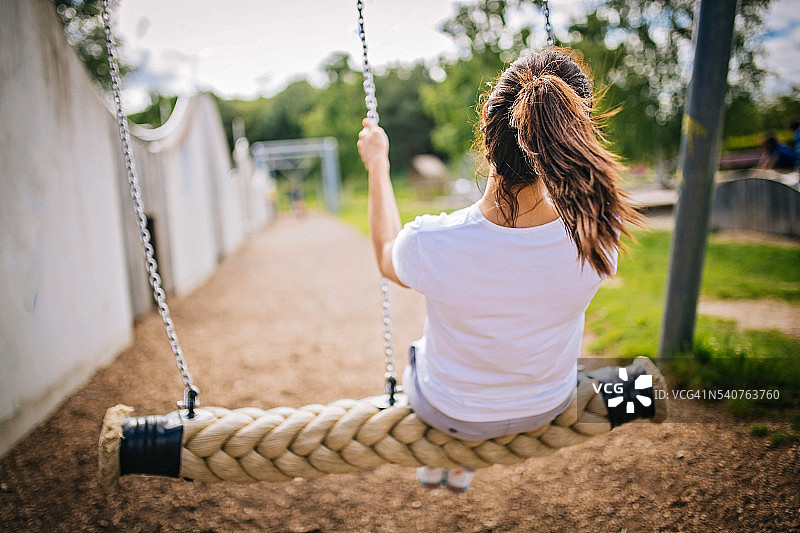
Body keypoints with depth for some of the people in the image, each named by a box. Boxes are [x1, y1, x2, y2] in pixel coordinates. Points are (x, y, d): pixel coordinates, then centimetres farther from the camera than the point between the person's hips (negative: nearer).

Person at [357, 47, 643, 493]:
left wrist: (377, 162, 1)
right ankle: (463, 465, 57)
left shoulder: (432, 244, -37)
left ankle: (433, 461, 58)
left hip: (450, 413, -2)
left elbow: (387, 256, -10)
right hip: (548, 407, 3)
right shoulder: (599, 235, -30)